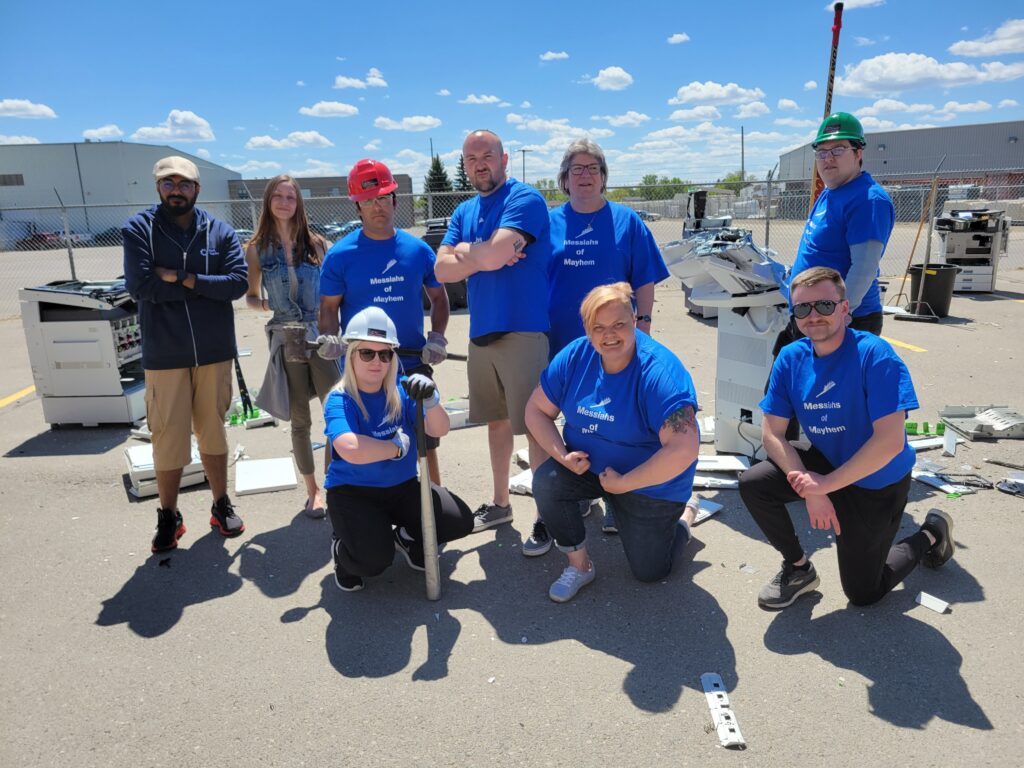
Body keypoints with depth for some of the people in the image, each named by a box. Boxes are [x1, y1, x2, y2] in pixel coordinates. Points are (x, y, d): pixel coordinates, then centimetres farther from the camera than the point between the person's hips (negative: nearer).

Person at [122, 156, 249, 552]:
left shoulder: (220, 231, 3)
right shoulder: (138, 229, -2)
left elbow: (238, 282, -10)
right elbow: (139, 285, -15)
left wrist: (180, 277, -15)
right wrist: (205, 287, -11)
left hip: (214, 351, 2)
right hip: (164, 354, -1)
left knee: (213, 431, 14)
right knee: (168, 437, 5)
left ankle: (222, 505, 28)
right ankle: (168, 516, 23)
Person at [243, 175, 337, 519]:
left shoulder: (316, 243, 4)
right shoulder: (257, 248, 5)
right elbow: (251, 298, 11)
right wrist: (271, 304, -8)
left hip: (321, 335, 0)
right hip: (285, 339, 1)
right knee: (300, 421, 8)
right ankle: (313, 491, 22)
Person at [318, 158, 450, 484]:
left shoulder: (418, 249, 3)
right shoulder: (340, 254, -3)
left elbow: (438, 297, 12)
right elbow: (329, 305, 1)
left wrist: (437, 338, -3)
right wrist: (330, 338, -20)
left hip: (414, 364, 2)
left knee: (426, 445, 13)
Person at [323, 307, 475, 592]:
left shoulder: (401, 391, -2)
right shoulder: (339, 400, -17)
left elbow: (439, 430, -11)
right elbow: (351, 450, -36)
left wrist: (431, 400, -31)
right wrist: (399, 446, -21)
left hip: (403, 488, 5)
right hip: (352, 492, -5)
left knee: (461, 521, -10)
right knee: (374, 560, -27)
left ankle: (406, 537, 20)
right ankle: (343, 550, 11)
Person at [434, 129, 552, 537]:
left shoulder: (524, 199, -7)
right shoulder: (464, 212, 15)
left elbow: (495, 253, -21)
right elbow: (442, 270, 4)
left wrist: (463, 250, -2)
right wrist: (486, 255, -11)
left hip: (522, 331, -7)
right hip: (481, 332, 8)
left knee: (535, 425, -3)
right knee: (496, 420, 17)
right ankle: (500, 503, 32)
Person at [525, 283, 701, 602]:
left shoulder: (660, 371, -30)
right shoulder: (575, 356, -13)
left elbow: (684, 449, -36)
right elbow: (536, 409, -4)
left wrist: (622, 483, -27)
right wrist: (562, 455, -20)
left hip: (651, 482, -4)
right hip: (586, 464, 4)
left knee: (649, 572, 7)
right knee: (546, 482, -26)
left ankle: (687, 511, 37)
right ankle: (579, 565, -2)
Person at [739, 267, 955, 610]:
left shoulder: (875, 355, -26)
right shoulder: (791, 358, -11)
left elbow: (890, 442, -30)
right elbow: (772, 433, -11)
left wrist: (826, 484, -25)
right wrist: (809, 487, -23)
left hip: (877, 483, -4)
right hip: (825, 464, 4)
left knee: (863, 593, 6)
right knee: (752, 484, -20)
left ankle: (931, 534, 33)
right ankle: (798, 568, 5)